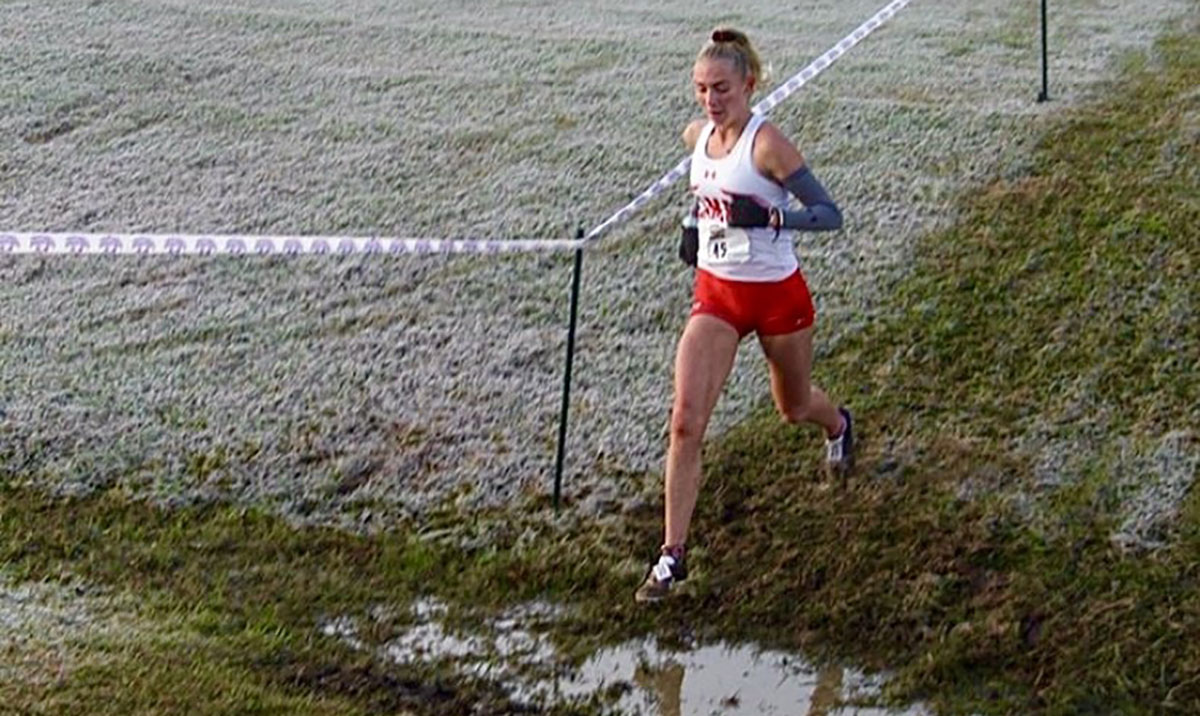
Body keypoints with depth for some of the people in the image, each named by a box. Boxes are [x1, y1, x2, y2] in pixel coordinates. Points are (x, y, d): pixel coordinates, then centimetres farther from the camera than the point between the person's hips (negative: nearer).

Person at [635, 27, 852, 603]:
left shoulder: (766, 143, -20)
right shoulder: (695, 136, 0)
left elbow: (829, 214, -22)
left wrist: (770, 216, -37)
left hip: (777, 294, -4)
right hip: (715, 294, 4)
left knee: (793, 408, 20)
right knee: (685, 421, -11)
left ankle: (838, 425, 59)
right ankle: (672, 556, -7)